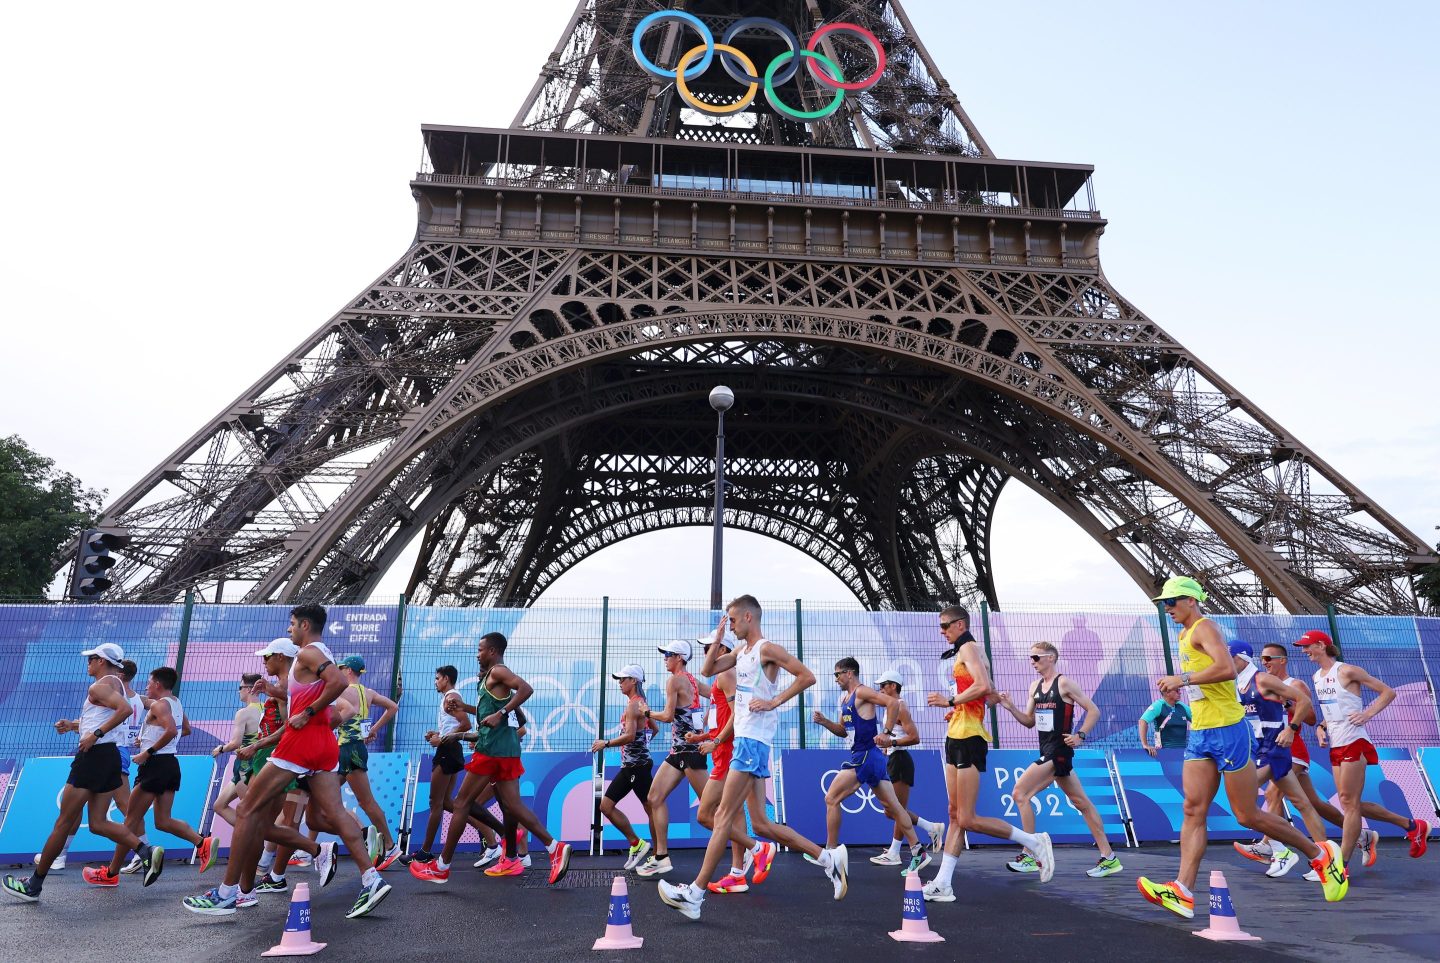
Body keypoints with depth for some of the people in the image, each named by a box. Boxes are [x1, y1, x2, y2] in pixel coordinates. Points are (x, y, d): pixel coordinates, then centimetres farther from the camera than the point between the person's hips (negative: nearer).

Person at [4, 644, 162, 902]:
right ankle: (147, 851, -5)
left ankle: (34, 885, 16)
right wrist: (74, 725, 18)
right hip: (110, 756, 9)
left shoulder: (99, 686, -12)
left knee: (63, 823, 4)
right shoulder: (116, 684, 18)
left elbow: (125, 709, -31)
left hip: (94, 756, -9)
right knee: (98, 824, 9)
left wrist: (95, 734, -26)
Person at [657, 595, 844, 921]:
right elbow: (708, 670, 19)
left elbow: (807, 676, -15)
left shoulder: (767, 649, -9)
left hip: (753, 741, -10)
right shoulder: (741, 650, 17)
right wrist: (718, 637, 9)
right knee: (761, 824, 10)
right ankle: (829, 858, 16)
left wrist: (774, 702, -17)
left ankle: (695, 894, -3)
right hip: (745, 739, 10)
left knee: (724, 817, -8)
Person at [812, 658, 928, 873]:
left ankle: (830, 852, 4)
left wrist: (886, 733, -20)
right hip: (866, 757, 10)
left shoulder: (862, 692, -11)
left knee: (831, 799, -4)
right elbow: (843, 731, 23)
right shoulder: (845, 699, 18)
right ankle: (918, 851, 12)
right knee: (892, 807, 10)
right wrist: (824, 722, 7)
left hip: (865, 756, -10)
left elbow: (892, 702, -22)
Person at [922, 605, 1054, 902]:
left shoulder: (968, 647, -8)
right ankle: (942, 884, 10)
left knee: (967, 819, -6)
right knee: (955, 815, 8)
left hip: (968, 738, -10)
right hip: (957, 737, 10)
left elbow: (983, 687, -24)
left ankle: (1034, 841, 8)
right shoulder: (969, 650, 20)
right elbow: (993, 695, 25)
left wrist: (951, 701, -17)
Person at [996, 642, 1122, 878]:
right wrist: (1010, 707, -1)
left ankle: (1031, 858, -6)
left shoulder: (1064, 683, -10)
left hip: (1058, 750, -9)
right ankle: (1109, 858, 22)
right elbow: (1030, 721, 15)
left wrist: (1080, 735, -18)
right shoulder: (1035, 687, 13)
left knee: (1020, 794, -12)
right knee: (1081, 803, 13)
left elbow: (1094, 710, -8)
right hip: (1048, 751, 9)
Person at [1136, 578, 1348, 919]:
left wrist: (1182, 679, -24)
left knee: (1248, 816, 3)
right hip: (1199, 734, 9)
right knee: (1193, 810, -1)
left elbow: (1227, 668, -29)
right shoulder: (1185, 635, 17)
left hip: (1226, 730, -9)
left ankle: (1321, 854, 26)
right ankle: (1183, 893, -5)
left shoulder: (1203, 628, -13)